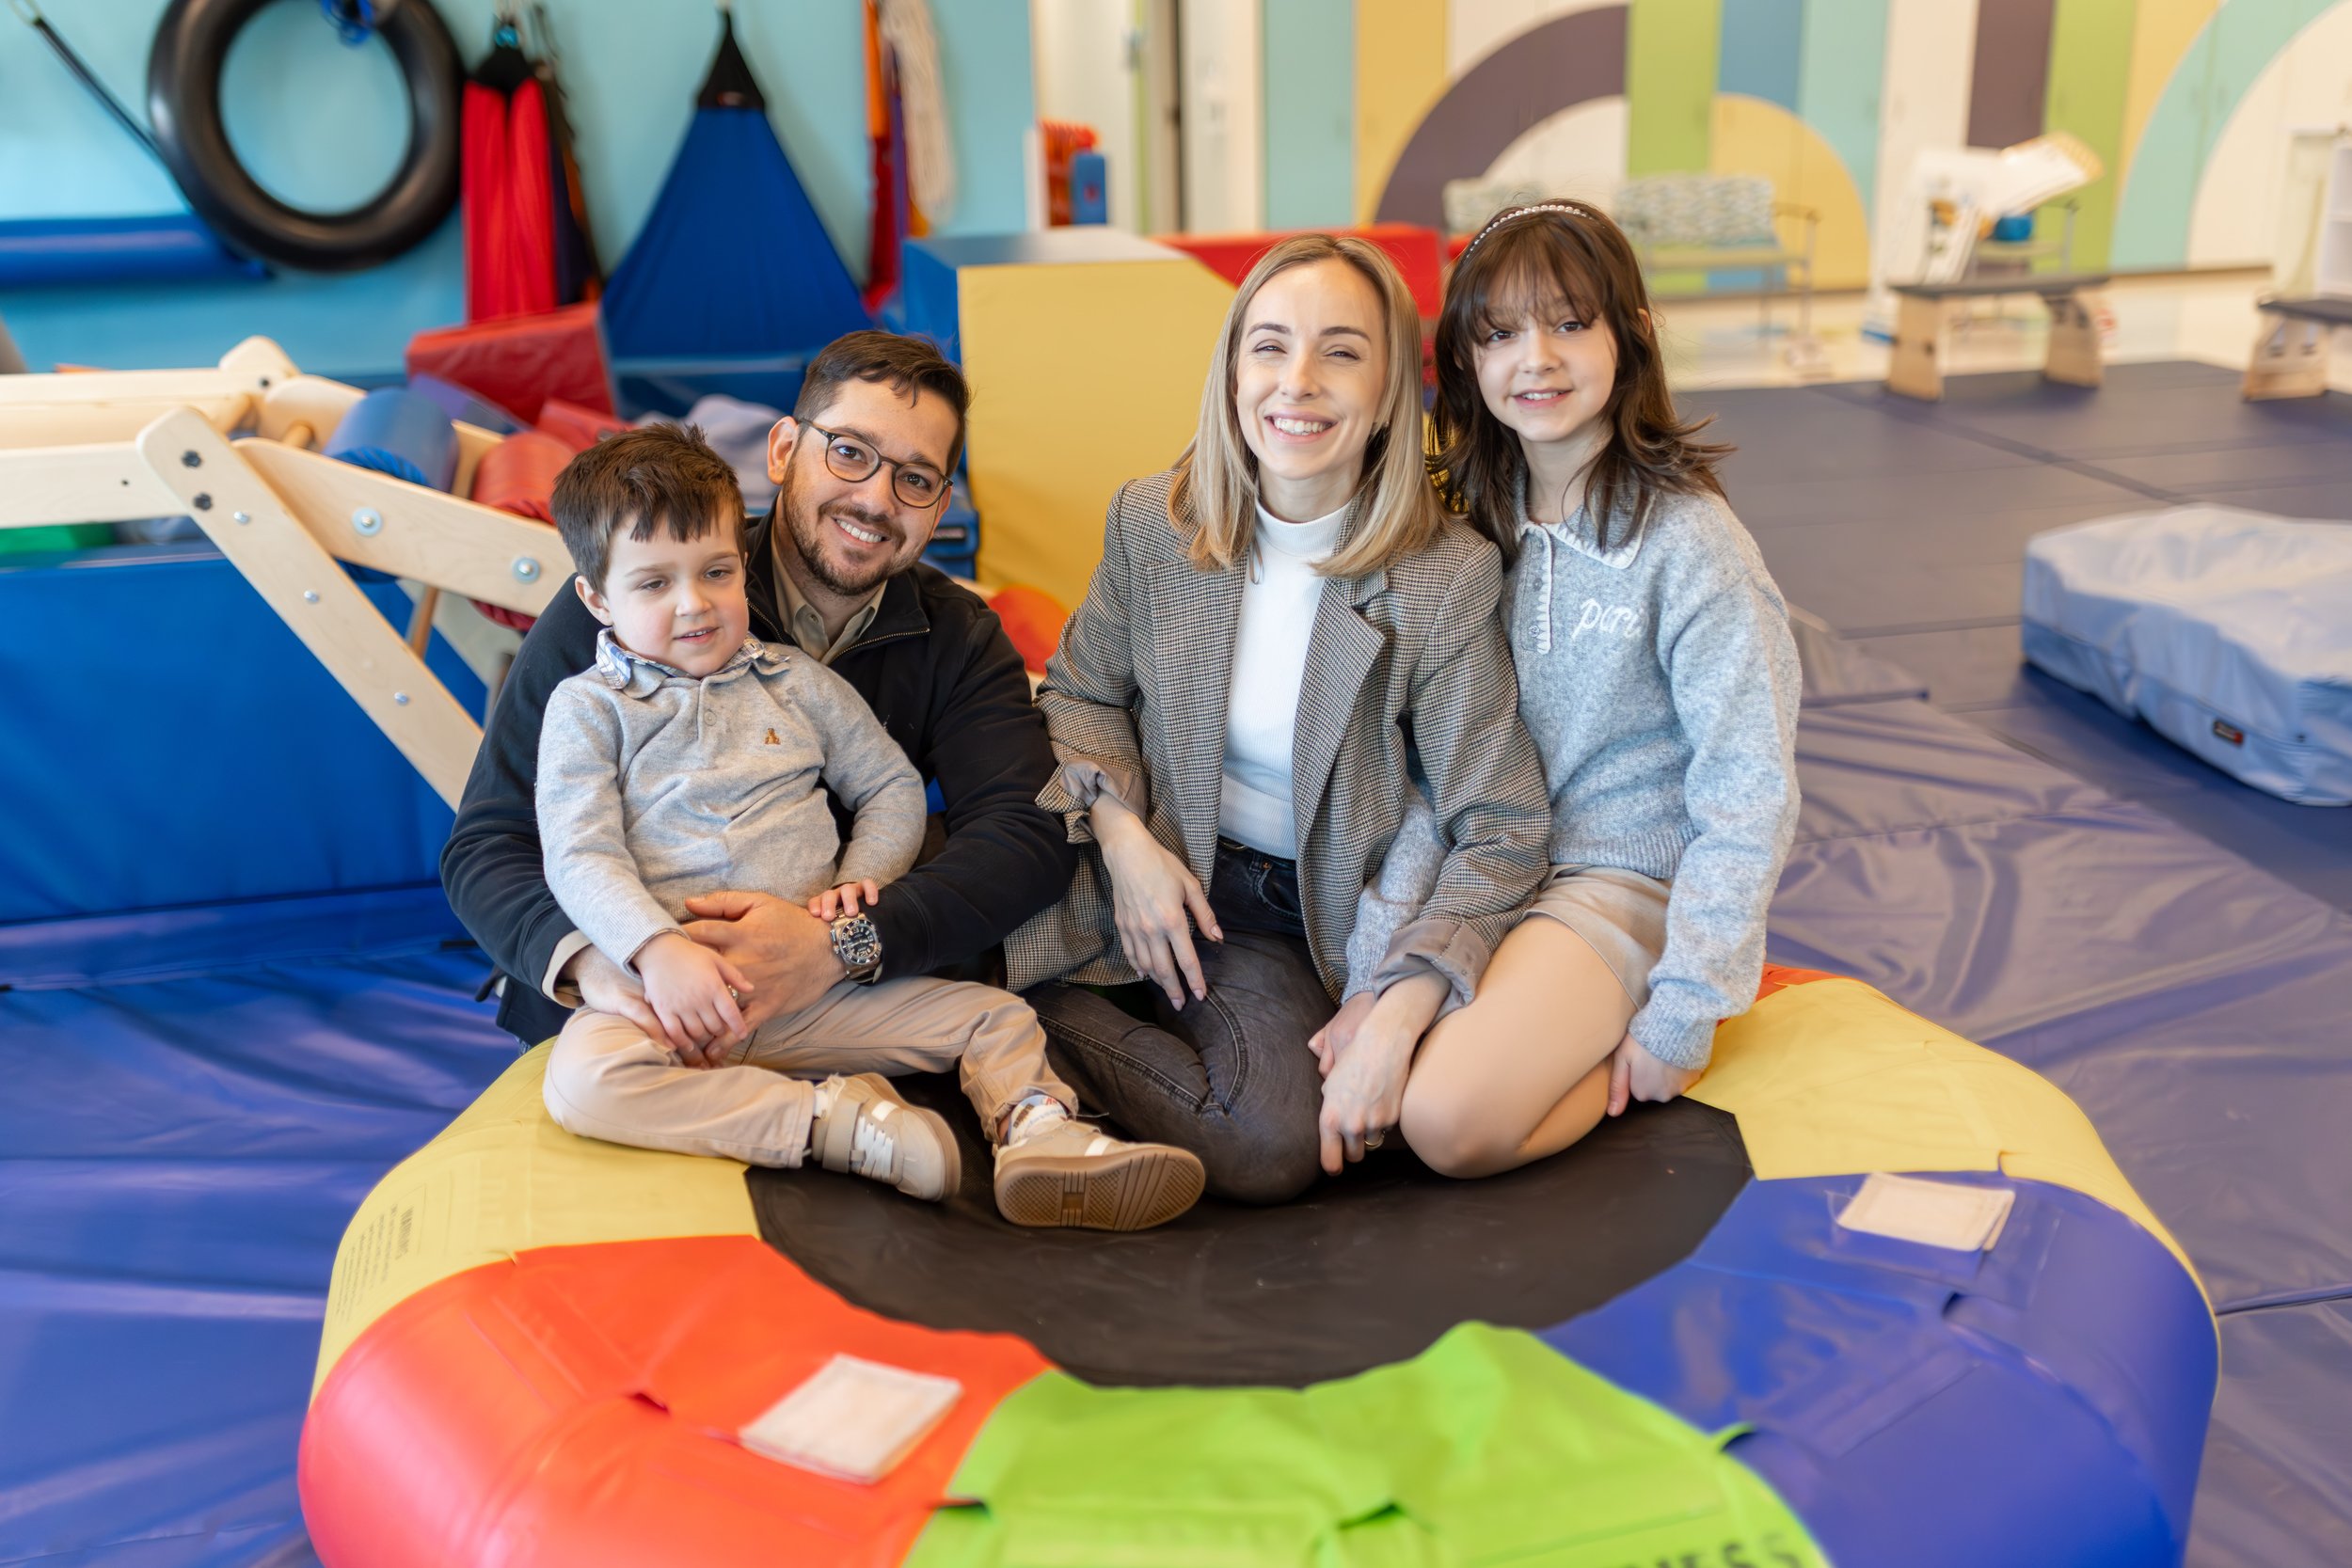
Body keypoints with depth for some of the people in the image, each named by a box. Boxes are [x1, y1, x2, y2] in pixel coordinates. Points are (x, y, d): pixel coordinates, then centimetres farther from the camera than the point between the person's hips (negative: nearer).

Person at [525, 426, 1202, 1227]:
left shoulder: (797, 682, 14)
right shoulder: (589, 708, 5)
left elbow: (893, 787, 20)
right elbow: (581, 858, -6)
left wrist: (860, 879, 0)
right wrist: (659, 950, -23)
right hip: (668, 992, -3)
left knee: (997, 1015, -7)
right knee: (582, 1076, -35)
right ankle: (833, 1116, -32)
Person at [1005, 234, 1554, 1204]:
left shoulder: (1448, 578, -16)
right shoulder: (1151, 522, -6)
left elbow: (1500, 831, -14)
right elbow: (1080, 691, 10)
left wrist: (1395, 1019, -25)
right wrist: (1122, 833, -11)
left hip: (1297, 917, -1)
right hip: (1162, 869, 1)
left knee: (1279, 1148, -25)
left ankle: (1053, 1024, -2)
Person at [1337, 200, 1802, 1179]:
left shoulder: (1686, 542, -14)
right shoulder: (1478, 526, 2)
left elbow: (1749, 796, -13)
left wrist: (1679, 1020, -15)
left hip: (1625, 880, -6)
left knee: (1449, 1121, -25)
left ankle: (1634, 1053, 1)